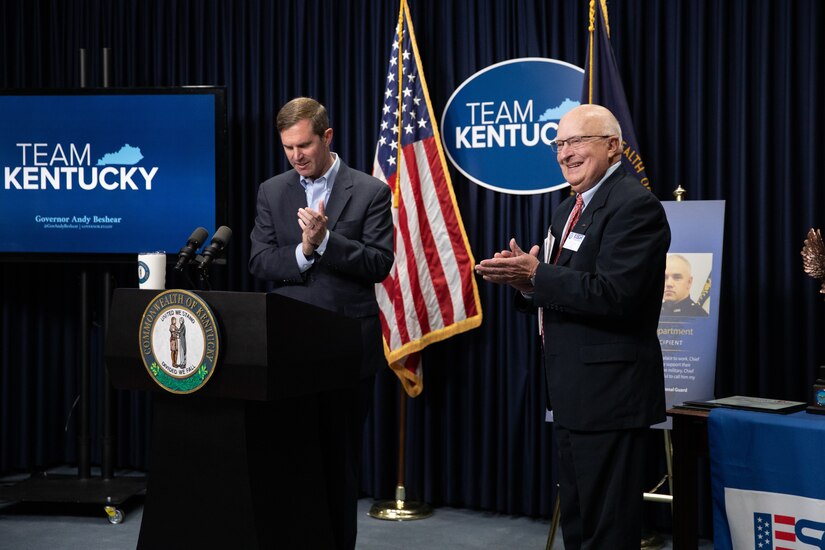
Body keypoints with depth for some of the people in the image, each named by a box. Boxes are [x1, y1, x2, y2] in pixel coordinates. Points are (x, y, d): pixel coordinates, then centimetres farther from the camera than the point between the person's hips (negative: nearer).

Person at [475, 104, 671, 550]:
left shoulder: (634, 205, -14)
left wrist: (536, 274, -21)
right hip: (572, 391, 10)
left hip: (608, 390, -10)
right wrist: (526, 280, -3)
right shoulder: (570, 209, 17)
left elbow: (615, 294, -25)